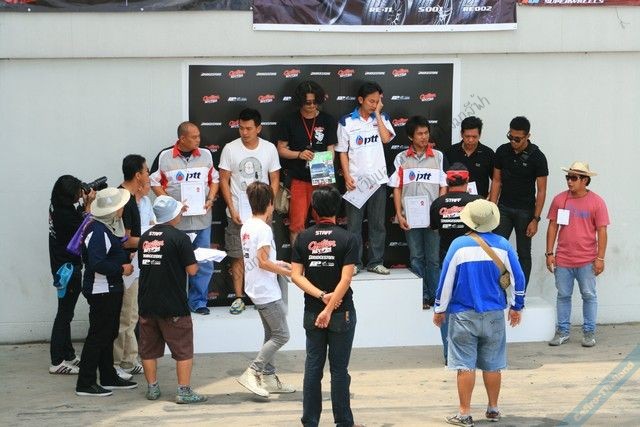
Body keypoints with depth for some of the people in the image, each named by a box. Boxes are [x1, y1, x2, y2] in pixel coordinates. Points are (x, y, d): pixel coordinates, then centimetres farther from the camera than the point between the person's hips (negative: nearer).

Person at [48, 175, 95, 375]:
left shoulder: (57, 207, 1)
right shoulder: (66, 215, -25)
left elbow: (76, 218, 13)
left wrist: (85, 203, 1)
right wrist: (88, 204, -10)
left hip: (61, 266, 10)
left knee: (65, 313, 17)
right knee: (64, 313, -4)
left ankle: (68, 356, 26)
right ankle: (57, 362, 0)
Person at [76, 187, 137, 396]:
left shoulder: (108, 227, 10)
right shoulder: (98, 232, -22)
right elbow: (97, 264, -28)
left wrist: (125, 257, 5)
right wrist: (121, 269, -18)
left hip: (111, 289, 10)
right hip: (100, 290, -10)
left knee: (109, 334, 17)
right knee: (98, 336, -5)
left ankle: (108, 377, 27)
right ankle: (85, 384, 0)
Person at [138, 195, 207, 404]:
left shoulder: (145, 237, 6)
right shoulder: (179, 237, -12)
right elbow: (191, 270, -12)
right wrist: (193, 260, 8)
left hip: (147, 303, 6)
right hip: (173, 305, -5)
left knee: (149, 349, 14)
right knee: (183, 349, 4)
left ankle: (152, 387, 20)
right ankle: (184, 391, 4)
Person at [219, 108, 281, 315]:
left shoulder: (269, 149, -1)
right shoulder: (230, 149, -4)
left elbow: (274, 179, 5)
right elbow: (224, 180, -1)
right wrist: (232, 210, -7)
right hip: (238, 214, -1)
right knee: (238, 257, 3)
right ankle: (238, 298, 11)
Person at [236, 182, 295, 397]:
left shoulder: (247, 226, 9)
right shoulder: (264, 229, -18)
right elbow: (263, 262, -22)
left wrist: (278, 264, 17)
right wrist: (287, 272, -11)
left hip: (257, 290, 10)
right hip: (267, 292, -10)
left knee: (271, 334, 16)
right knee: (281, 335, -4)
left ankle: (269, 378, 19)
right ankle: (252, 373, -7)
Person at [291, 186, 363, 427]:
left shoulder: (303, 238, 0)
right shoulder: (348, 239, -9)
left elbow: (296, 276, -6)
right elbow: (346, 279, -16)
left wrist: (322, 296, -11)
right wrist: (329, 308, -15)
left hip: (312, 313, 3)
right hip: (342, 312, -3)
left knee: (313, 367, 9)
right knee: (339, 369, 4)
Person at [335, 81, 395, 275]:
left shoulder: (382, 118, 7)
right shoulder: (347, 122, 0)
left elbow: (386, 138, -12)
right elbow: (343, 152, 2)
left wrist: (378, 114, -8)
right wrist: (347, 176, -7)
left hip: (378, 179, 2)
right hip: (356, 179, -2)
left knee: (378, 223, 6)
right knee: (354, 223, 1)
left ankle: (375, 261, 13)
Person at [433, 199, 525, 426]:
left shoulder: (459, 245, -8)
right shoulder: (503, 245, -3)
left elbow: (446, 279, -5)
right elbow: (517, 278, 3)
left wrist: (439, 309, 6)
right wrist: (516, 306, 17)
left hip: (463, 315, -2)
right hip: (494, 315, 2)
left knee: (465, 365, 0)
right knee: (492, 365, 11)